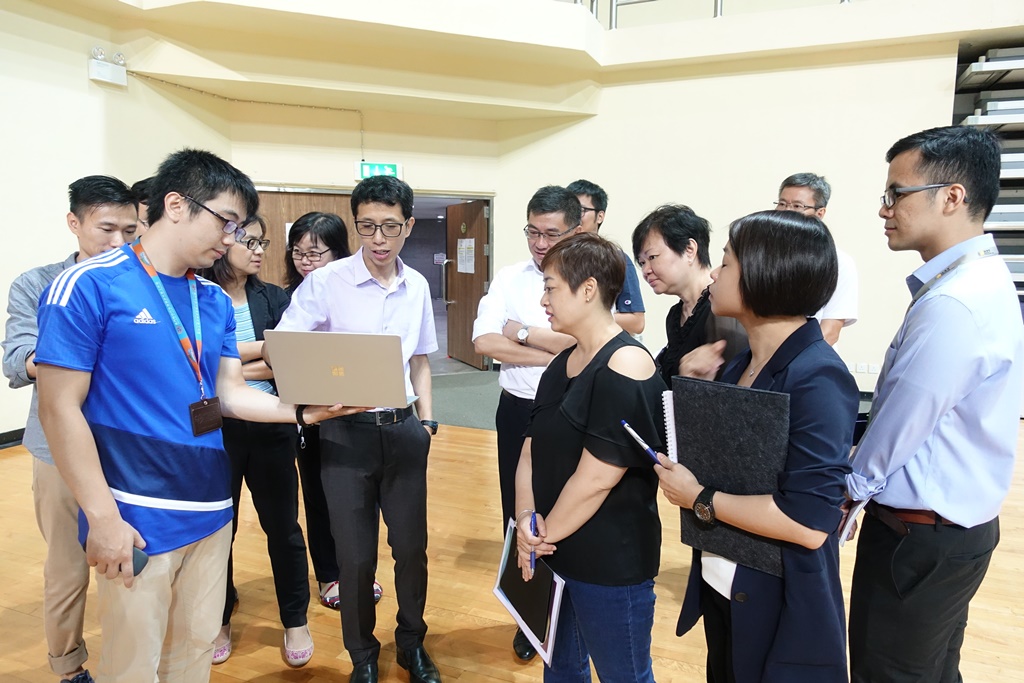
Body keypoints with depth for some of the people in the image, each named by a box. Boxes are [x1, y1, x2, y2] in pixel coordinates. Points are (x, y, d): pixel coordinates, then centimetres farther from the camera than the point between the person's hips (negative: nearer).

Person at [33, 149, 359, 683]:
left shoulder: (215, 301, 8)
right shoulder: (89, 285, -12)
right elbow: (60, 408, -13)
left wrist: (305, 410, -6)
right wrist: (103, 518, -15)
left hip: (211, 510, 6)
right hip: (136, 519, -6)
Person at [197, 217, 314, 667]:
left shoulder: (274, 299, 3)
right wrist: (266, 348, -13)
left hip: (270, 426, 2)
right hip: (215, 429, -2)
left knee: (282, 525, 12)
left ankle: (295, 621, 29)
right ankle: (219, 620, 36)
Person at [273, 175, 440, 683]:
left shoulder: (417, 286, 5)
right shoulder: (325, 282, -9)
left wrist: (426, 419, 8)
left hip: (404, 431, 3)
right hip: (346, 432, -3)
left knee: (411, 548, 13)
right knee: (355, 556, 8)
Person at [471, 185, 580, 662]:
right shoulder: (509, 278, 0)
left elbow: (582, 342, -23)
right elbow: (484, 342, -11)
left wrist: (520, 332, -12)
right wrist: (553, 355, -16)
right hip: (518, 412, 3)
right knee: (519, 515, 14)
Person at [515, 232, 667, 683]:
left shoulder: (626, 369, -22)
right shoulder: (561, 365, 7)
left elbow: (595, 479, -23)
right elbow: (532, 451, 5)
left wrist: (544, 536, -11)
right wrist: (526, 518, -10)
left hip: (611, 565, -8)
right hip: (556, 554, 8)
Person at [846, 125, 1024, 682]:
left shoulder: (951, 305, -27)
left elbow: (895, 430, -20)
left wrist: (845, 487, -1)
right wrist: (861, 480, 8)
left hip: (919, 536, -9)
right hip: (957, 524, 9)